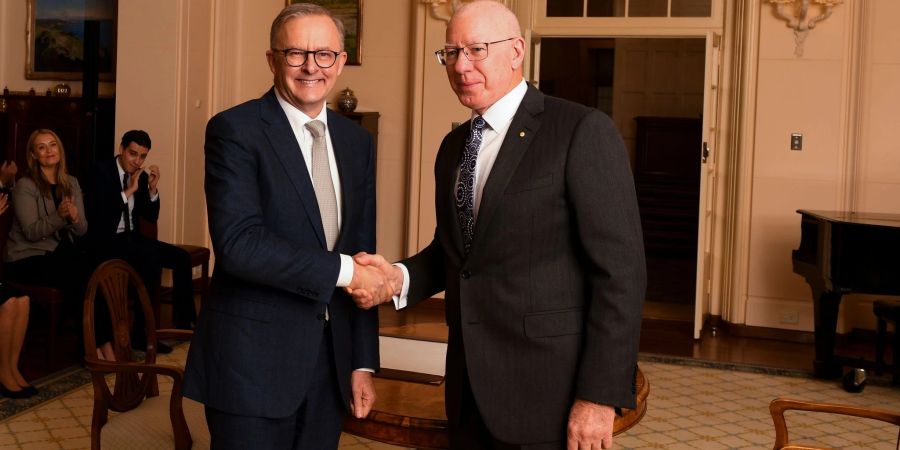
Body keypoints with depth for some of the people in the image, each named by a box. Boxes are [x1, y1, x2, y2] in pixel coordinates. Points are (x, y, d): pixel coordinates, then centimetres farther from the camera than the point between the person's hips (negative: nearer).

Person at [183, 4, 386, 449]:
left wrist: (363, 360, 8)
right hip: (253, 362, -5)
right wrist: (343, 270, -17)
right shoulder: (234, 129, -9)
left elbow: (362, 252, 10)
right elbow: (238, 243, -21)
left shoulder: (357, 141, 10)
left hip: (330, 360, 6)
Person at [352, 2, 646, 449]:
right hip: (469, 387, 7)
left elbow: (619, 270, -14)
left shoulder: (582, 131, -11)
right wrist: (400, 277, -2)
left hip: (550, 392, -6)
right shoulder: (453, 146, 12)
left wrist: (600, 395, -17)